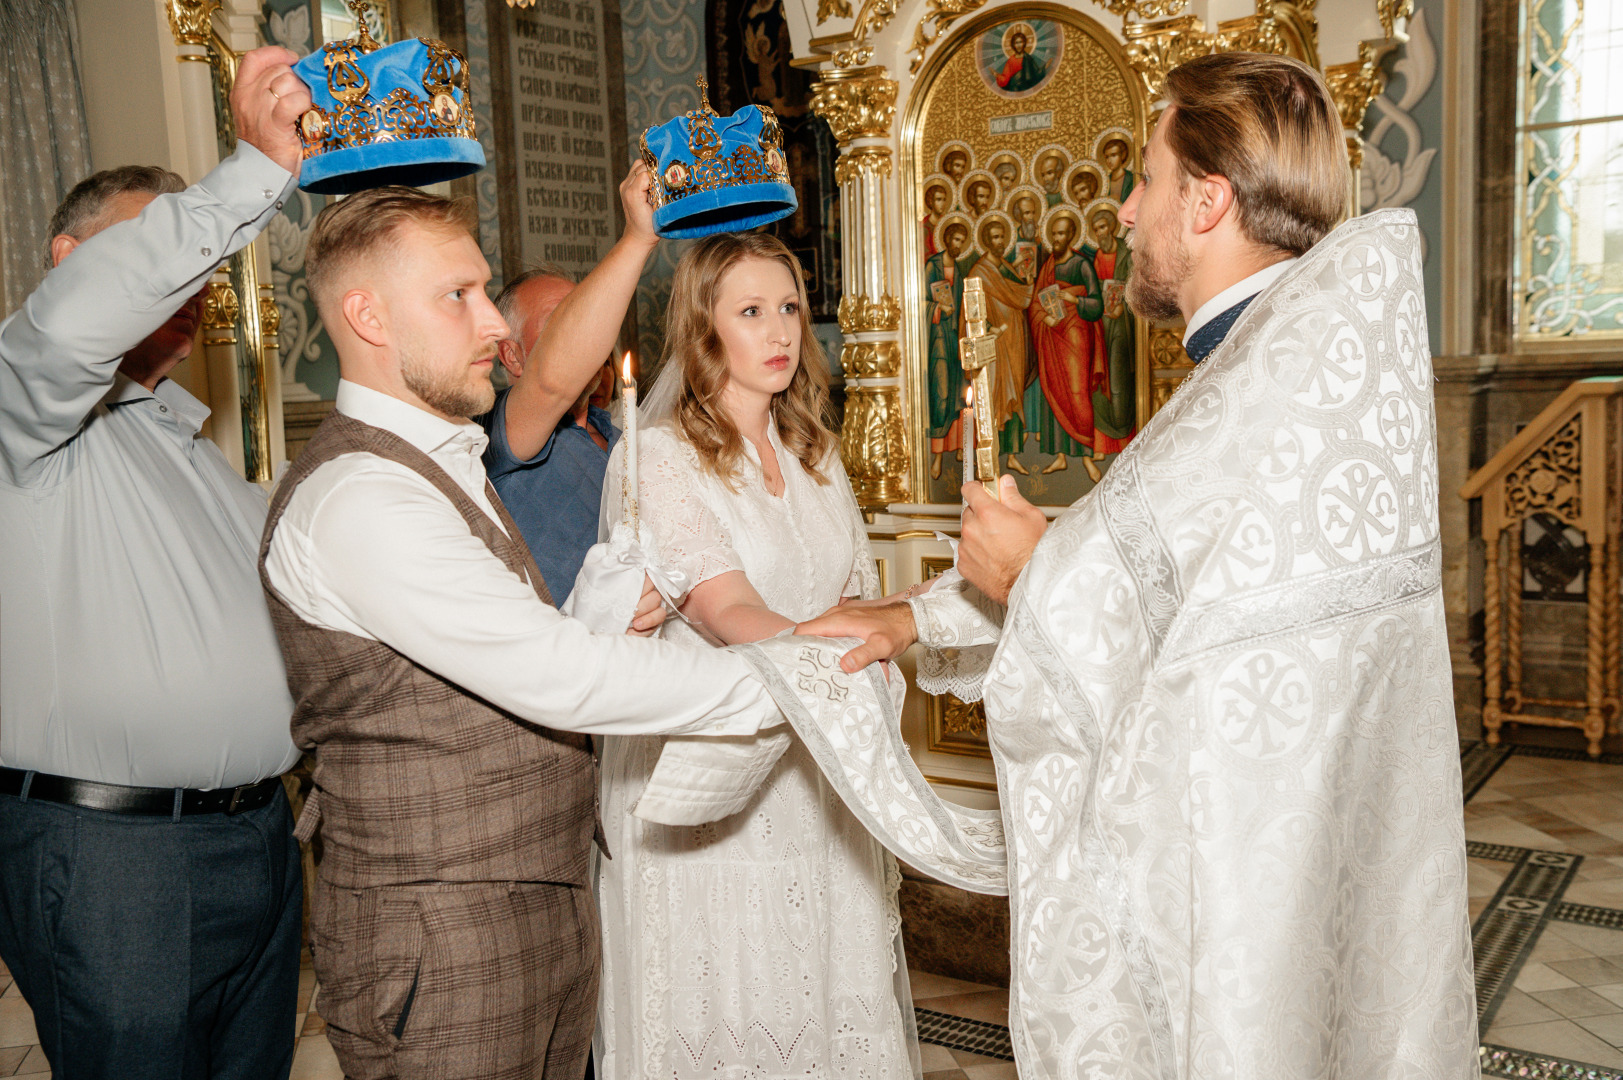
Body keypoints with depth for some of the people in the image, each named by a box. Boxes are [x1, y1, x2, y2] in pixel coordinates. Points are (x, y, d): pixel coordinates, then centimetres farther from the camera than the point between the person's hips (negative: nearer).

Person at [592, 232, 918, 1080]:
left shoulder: (813, 451, 11)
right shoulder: (657, 459, -10)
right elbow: (728, 613, -23)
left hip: (819, 782, 6)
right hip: (710, 794, -5)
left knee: (830, 996, 11)